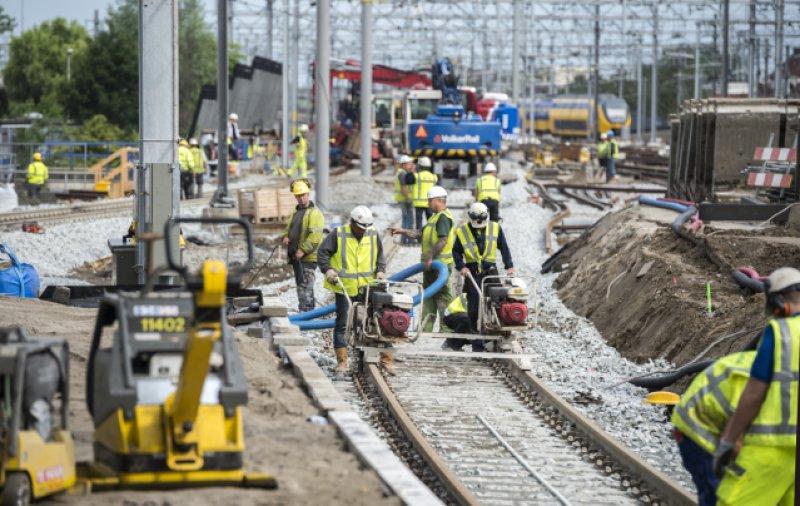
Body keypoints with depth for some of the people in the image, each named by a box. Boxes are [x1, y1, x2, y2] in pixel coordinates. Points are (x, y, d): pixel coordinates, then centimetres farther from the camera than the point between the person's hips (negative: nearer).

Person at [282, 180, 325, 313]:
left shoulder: (314, 213, -10)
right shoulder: (295, 212, 19)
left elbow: (315, 236, -18)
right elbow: (289, 228, 28)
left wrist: (303, 250, -23)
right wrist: (286, 237, 5)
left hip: (308, 257, -9)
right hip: (296, 256, 9)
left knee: (305, 286, -15)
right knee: (301, 285, 14)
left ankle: (305, 311, -19)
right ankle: (309, 310, 22)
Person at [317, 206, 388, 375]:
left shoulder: (373, 234, 5)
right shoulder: (338, 234, -5)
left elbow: (380, 256, 18)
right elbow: (322, 252, -2)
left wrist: (380, 271, 1)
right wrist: (328, 269, -17)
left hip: (368, 287, 2)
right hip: (344, 288, -2)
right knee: (342, 324, 1)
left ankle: (386, 359, 5)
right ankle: (342, 362, 8)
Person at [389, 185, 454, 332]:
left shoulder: (443, 217, -14)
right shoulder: (436, 216, 20)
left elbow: (443, 240, -24)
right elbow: (421, 235, 24)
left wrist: (431, 257, -24)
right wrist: (402, 231, 22)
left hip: (440, 264, -11)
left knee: (442, 295, -8)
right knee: (428, 296, 12)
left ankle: (446, 329, -6)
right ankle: (426, 328, 16)